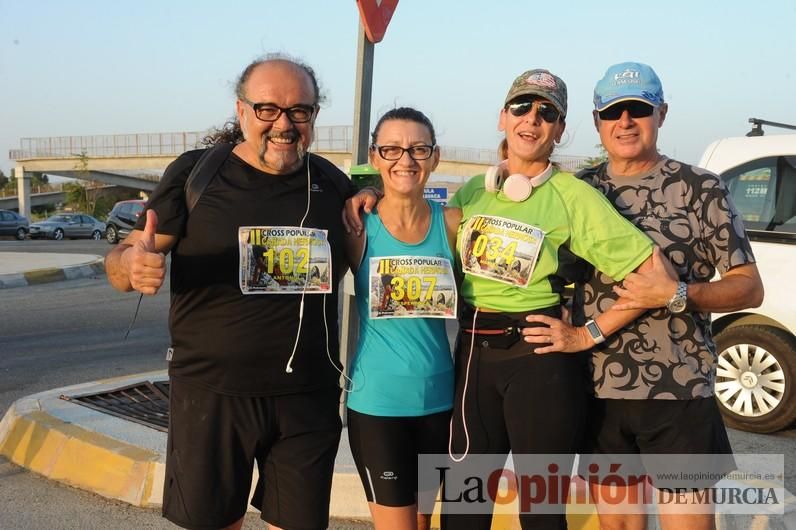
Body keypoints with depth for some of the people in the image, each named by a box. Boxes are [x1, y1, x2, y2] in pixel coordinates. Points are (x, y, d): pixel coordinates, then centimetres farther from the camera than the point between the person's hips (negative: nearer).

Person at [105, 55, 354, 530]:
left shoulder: (333, 184, 5)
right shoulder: (195, 174, -4)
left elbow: (354, 267, 19)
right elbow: (121, 261, -3)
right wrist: (133, 264, -27)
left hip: (310, 396, 3)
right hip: (211, 392, -2)